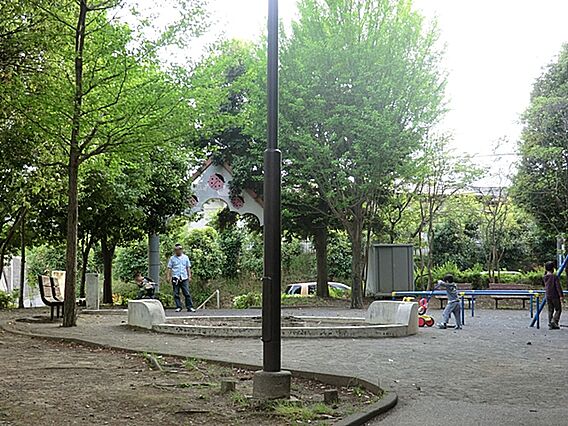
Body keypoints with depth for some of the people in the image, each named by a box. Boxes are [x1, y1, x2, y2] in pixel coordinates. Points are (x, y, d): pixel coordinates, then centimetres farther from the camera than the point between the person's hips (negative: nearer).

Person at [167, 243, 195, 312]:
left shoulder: (185, 257, 12)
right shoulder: (172, 258, 9)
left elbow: (188, 267, 14)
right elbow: (169, 268, 8)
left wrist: (189, 276, 6)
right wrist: (168, 276, -1)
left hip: (184, 278, 0)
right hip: (175, 278, 0)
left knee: (187, 293, -4)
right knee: (176, 293, 0)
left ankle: (190, 307, -3)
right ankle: (178, 307, 7)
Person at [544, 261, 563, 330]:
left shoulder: (545, 277, 5)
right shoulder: (555, 276, -13)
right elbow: (558, 287, -16)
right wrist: (561, 295, -15)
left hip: (548, 296, 6)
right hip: (555, 296, -6)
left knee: (550, 310, 10)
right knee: (558, 310, 3)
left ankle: (550, 324, 8)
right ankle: (554, 321, -14)